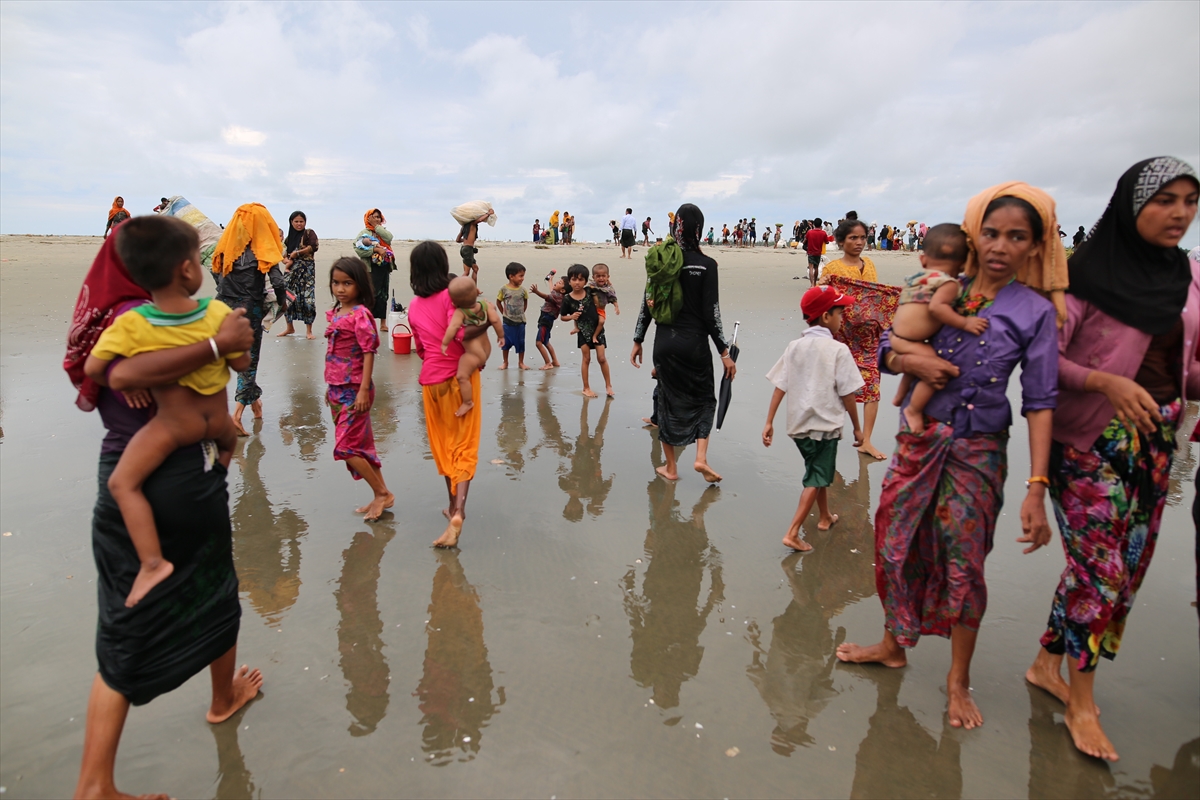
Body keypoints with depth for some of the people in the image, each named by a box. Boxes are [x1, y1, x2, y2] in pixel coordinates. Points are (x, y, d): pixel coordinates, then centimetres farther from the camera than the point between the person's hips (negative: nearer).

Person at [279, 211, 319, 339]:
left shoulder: (309, 232, 3)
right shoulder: (289, 238, 16)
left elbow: (314, 246, -14)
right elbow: (283, 255, 16)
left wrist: (296, 253, -9)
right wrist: (287, 260, -7)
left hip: (306, 269, -5)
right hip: (291, 270, 5)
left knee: (307, 299, -10)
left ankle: (309, 331, -4)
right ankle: (290, 327, 21)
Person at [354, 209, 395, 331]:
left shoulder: (382, 231, 18)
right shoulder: (364, 233, 2)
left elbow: (389, 237, -6)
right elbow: (358, 250, -12)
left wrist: (377, 226, -3)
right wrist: (375, 249, -18)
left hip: (384, 267, 5)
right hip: (371, 268, -5)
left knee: (383, 295, 8)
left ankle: (383, 323, 14)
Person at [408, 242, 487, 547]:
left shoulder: (414, 307, 8)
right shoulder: (450, 296, -8)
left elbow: (420, 347, 16)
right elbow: (458, 334, -22)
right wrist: (486, 323, -10)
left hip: (431, 379, 5)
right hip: (459, 376, -4)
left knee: (444, 445, 17)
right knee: (464, 447, -3)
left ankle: (454, 506, 28)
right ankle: (457, 512, -18)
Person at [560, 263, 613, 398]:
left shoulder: (590, 291, -9)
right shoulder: (567, 299, -12)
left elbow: (598, 306, 9)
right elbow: (563, 316, -2)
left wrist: (601, 316, -4)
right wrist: (571, 316, -18)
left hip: (597, 329, 1)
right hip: (583, 332, -1)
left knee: (602, 358, 2)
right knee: (586, 359, 5)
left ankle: (608, 385, 15)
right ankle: (586, 388, 16)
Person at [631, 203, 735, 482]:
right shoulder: (706, 265, -9)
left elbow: (647, 305, 2)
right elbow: (711, 312, -11)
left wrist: (638, 341, 12)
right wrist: (724, 353, -5)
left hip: (665, 342, 2)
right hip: (695, 342, -2)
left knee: (670, 400, 13)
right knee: (704, 399, 17)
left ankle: (671, 467, 21)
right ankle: (701, 457, 4)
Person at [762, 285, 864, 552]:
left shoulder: (794, 347, 2)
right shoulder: (838, 350, -11)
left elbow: (779, 386, -1)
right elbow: (847, 393, -10)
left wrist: (769, 422, 1)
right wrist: (856, 427, 2)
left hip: (798, 424, 6)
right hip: (825, 425, -6)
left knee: (818, 471, 25)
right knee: (816, 479, 2)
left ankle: (825, 517, 44)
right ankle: (792, 533, -6)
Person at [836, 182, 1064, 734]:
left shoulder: (1034, 312, -5)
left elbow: (1039, 403, -6)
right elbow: (887, 350, 10)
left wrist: (1036, 490, -13)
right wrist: (913, 361, -14)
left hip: (976, 453, -3)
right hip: (918, 440, 3)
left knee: (963, 563, 5)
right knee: (896, 545, 11)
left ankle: (958, 680, 26)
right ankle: (894, 645, 34)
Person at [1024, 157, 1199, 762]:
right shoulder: (1088, 274, -9)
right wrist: (1105, 381, -23)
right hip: (1092, 437, -7)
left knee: (1129, 563, 10)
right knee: (1099, 562, -5)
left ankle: (1047, 665, 27)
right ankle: (1081, 703, 12)